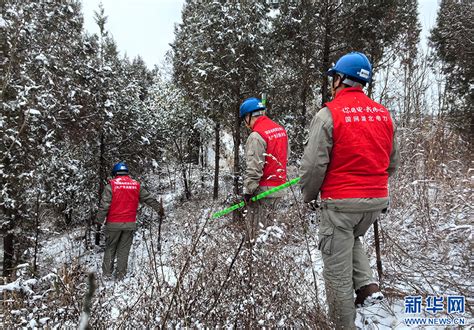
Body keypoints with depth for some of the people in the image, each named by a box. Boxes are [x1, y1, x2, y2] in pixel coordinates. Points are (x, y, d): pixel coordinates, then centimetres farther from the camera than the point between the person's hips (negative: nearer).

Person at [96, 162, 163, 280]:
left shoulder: (111, 185, -7)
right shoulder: (136, 185, 3)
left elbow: (104, 205, -11)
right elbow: (148, 198, 12)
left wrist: (99, 220, -1)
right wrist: (159, 208, 25)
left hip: (114, 223, -2)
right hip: (130, 224, 2)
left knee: (110, 248, 15)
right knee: (124, 249, 11)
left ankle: (107, 272, 20)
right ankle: (120, 275, 18)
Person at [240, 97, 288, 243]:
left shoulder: (256, 135, -18)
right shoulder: (281, 129, 9)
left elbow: (254, 167, -21)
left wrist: (248, 191, -14)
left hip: (263, 190, -9)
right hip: (279, 187, 9)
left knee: (255, 228, 2)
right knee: (267, 224, 19)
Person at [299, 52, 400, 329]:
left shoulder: (329, 114, -13)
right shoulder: (384, 114, 5)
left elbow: (313, 164, -15)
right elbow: (392, 163, 12)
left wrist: (309, 196, 2)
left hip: (341, 201, -6)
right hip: (377, 199, 7)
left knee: (338, 269, 8)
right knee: (352, 240, 33)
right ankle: (368, 286, 16)